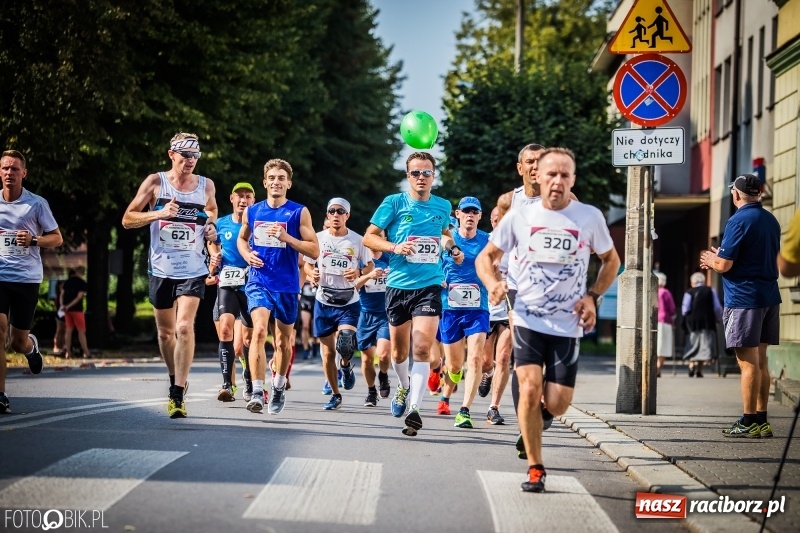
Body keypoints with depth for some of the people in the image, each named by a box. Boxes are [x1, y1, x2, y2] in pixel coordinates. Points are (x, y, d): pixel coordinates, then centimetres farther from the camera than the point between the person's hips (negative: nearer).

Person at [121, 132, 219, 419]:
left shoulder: (206, 186, 4)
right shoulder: (155, 183, -2)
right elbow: (127, 219, -2)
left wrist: (211, 226, 4)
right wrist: (159, 213, -18)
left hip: (193, 271, -1)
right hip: (161, 269, 1)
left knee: (184, 327, -17)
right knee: (166, 332, 12)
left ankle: (178, 395, -17)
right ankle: (175, 380, 36)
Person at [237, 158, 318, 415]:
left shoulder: (299, 212, -3)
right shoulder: (252, 211, 5)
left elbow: (314, 250, -7)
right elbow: (242, 238, 23)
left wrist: (286, 237, -19)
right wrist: (247, 254, 1)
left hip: (287, 285, 0)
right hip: (258, 282, 0)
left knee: (284, 341, 13)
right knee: (259, 330, -22)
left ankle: (279, 387, 38)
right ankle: (257, 393, -26)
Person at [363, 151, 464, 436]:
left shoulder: (443, 206, 7)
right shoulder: (394, 203, -2)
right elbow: (369, 237, -1)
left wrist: (452, 247, 8)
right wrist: (395, 247, -17)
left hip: (429, 286, 0)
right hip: (398, 285, 0)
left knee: (422, 348, -16)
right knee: (399, 351, 12)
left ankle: (414, 407, -17)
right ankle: (404, 387, 42)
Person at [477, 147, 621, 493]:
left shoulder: (590, 217, -1)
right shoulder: (518, 217, -1)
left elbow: (611, 260, 13)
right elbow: (485, 257, 8)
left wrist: (593, 297, -2)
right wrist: (493, 284, -13)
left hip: (568, 324, 0)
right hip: (527, 318, 0)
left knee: (556, 406, -4)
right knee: (529, 390, -16)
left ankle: (541, 404, 34)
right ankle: (535, 469, -1)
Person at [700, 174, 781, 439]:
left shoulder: (739, 220, -13)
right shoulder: (771, 220, 12)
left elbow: (724, 265, -16)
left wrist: (711, 260, 7)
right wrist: (719, 257, 24)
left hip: (744, 298, -8)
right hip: (768, 296, 8)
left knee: (748, 363, -5)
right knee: (760, 361, 13)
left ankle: (749, 422, -3)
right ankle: (761, 420, 15)